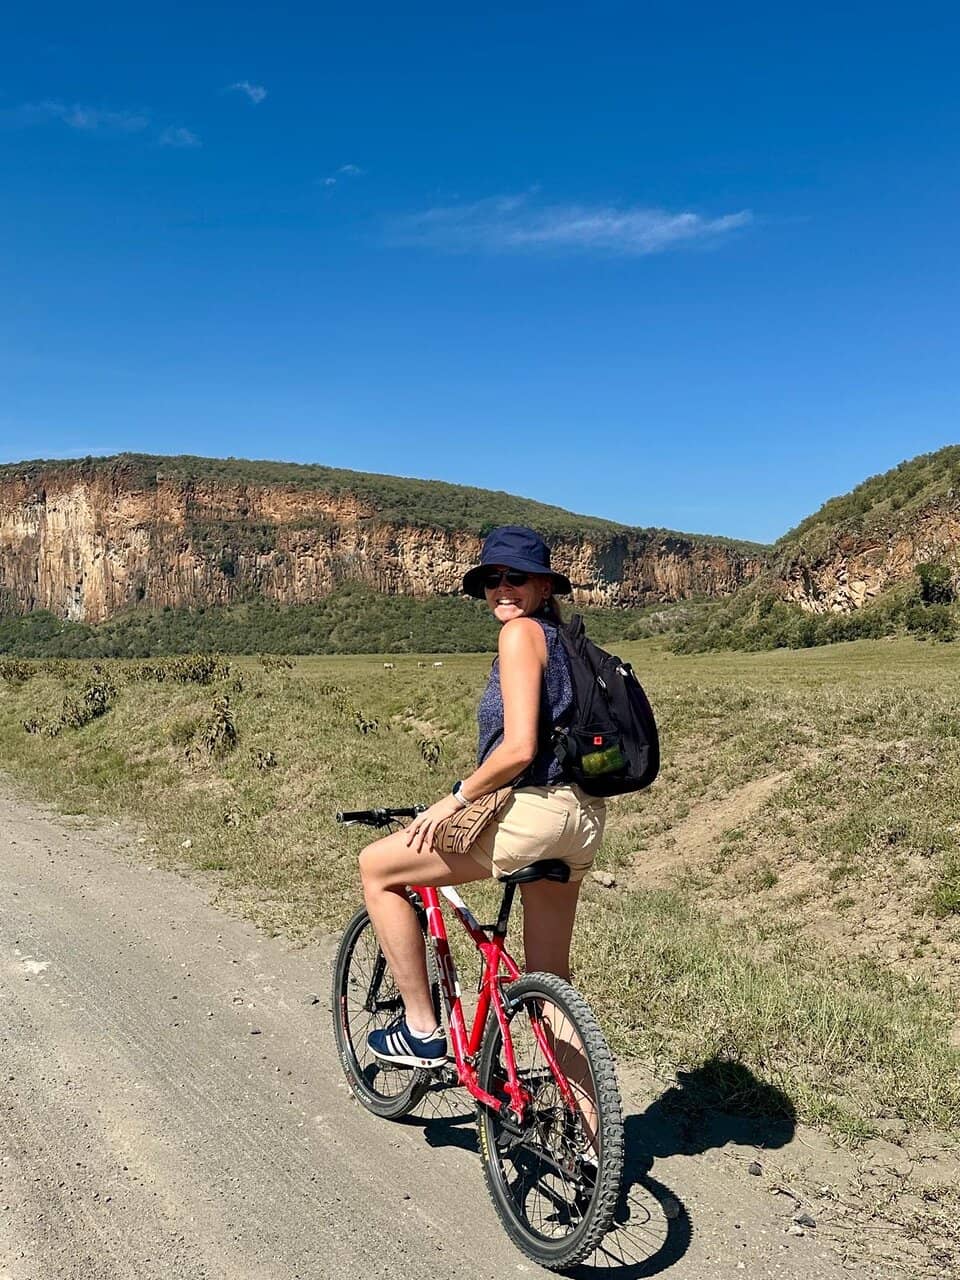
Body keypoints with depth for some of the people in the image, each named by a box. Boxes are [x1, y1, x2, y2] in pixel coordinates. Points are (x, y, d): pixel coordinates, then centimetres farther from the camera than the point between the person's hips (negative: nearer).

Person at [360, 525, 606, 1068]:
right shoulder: (563, 637, 17)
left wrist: (455, 799, -9)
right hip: (581, 818, 10)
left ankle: (422, 1030, 10)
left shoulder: (522, 633, -11)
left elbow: (518, 748, -21)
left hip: (533, 812, -10)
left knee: (377, 867, 6)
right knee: (550, 982, 20)